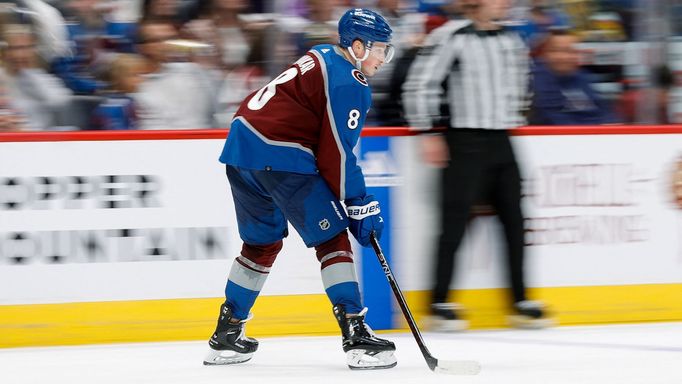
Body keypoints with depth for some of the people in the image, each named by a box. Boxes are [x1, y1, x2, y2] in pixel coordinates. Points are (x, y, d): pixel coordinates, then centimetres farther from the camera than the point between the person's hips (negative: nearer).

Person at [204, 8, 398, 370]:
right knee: (332, 238, -2)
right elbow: (336, 153, -11)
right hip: (280, 158, -9)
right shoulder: (349, 83, -8)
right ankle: (356, 337, -8)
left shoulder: (320, 57, 21)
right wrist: (359, 205, -3)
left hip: (241, 146, 9)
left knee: (262, 242, 23)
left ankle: (226, 334, 28)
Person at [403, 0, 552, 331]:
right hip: (465, 143, -7)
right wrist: (429, 133, -12)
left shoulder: (510, 40, 10)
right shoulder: (451, 38, -11)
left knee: (514, 221, 5)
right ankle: (440, 305, 1)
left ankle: (521, 303, 12)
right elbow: (419, 84, -12)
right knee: (455, 223, -6)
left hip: (500, 143, 7)